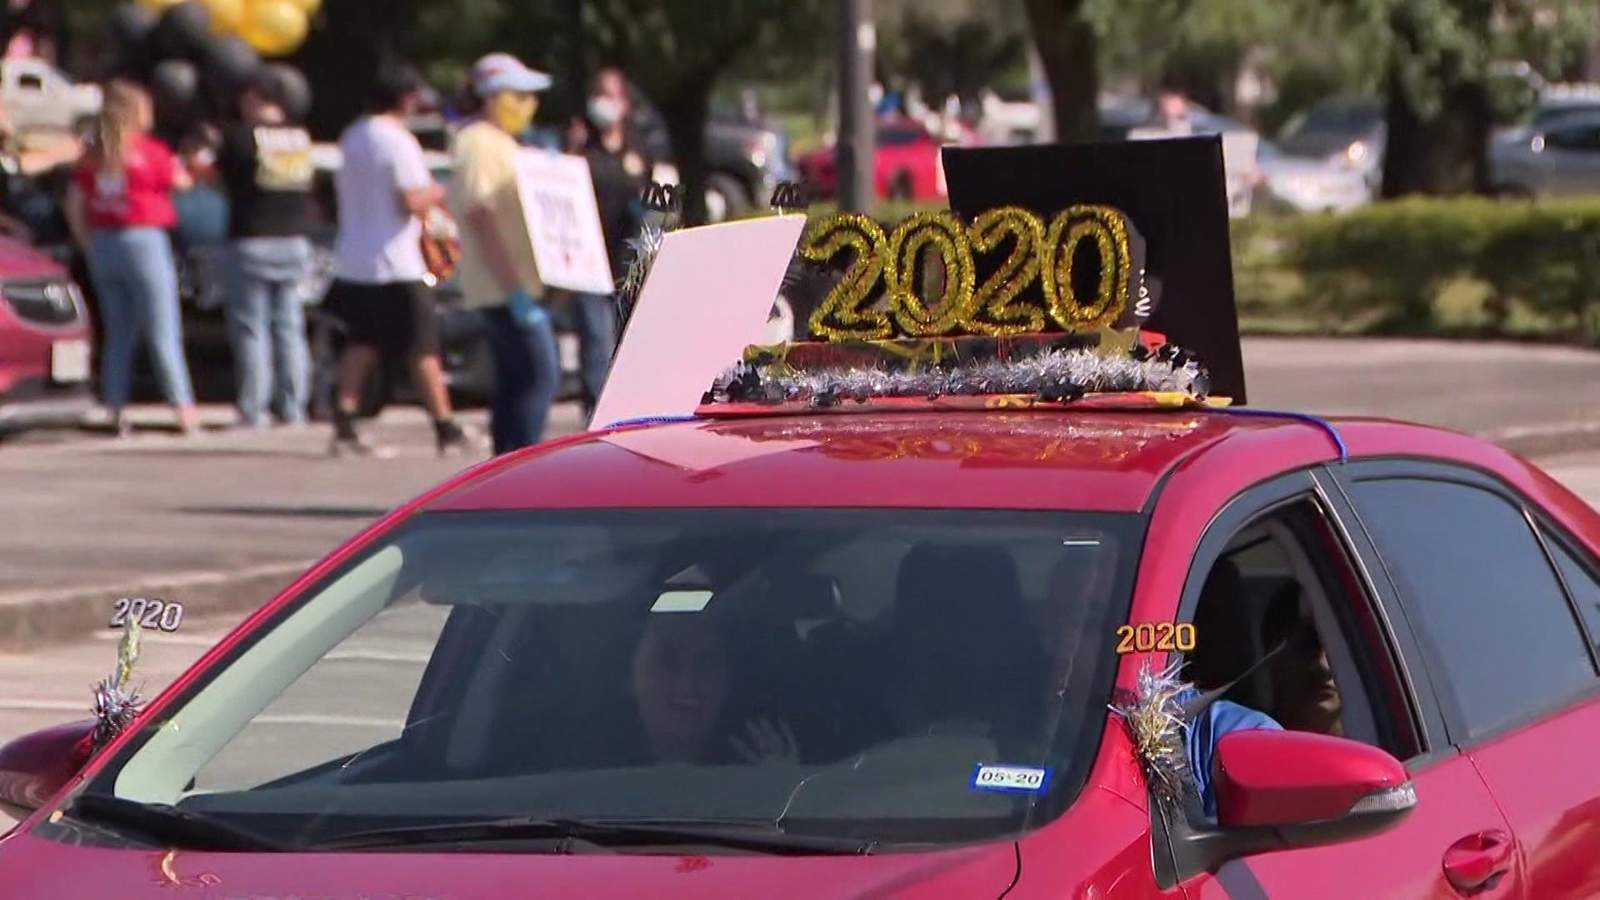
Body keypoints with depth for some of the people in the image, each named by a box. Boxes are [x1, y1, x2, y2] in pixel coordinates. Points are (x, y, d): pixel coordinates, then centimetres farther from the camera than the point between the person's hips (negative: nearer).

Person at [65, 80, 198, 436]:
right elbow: (181, 181, 4)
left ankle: (115, 411, 7)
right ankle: (184, 410, -5)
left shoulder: (93, 157, 5)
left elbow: (75, 205, 7)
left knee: (117, 333, 12)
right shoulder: (150, 152, -10)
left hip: (102, 247, 5)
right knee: (163, 334, -2)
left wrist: (88, 244, 15)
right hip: (143, 242, -5)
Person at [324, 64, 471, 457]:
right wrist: (435, 193, 1)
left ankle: (344, 426, 0)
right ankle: (446, 430, 3)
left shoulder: (351, 137, 11)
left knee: (360, 345, 11)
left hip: (352, 259, 7)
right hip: (395, 265, -7)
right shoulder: (399, 141, -15)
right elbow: (412, 202, -20)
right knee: (422, 348, -1)